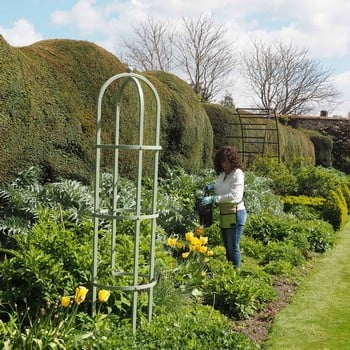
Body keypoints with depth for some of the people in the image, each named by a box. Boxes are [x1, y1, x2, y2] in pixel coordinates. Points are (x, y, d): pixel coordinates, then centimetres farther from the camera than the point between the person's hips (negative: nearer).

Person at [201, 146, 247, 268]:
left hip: (235, 213, -8)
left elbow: (233, 195, -24)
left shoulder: (237, 173, -15)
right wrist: (212, 186, 5)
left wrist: (212, 198, -27)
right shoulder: (222, 174, 7)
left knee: (233, 247, -2)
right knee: (227, 247, 15)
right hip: (223, 213, 8)